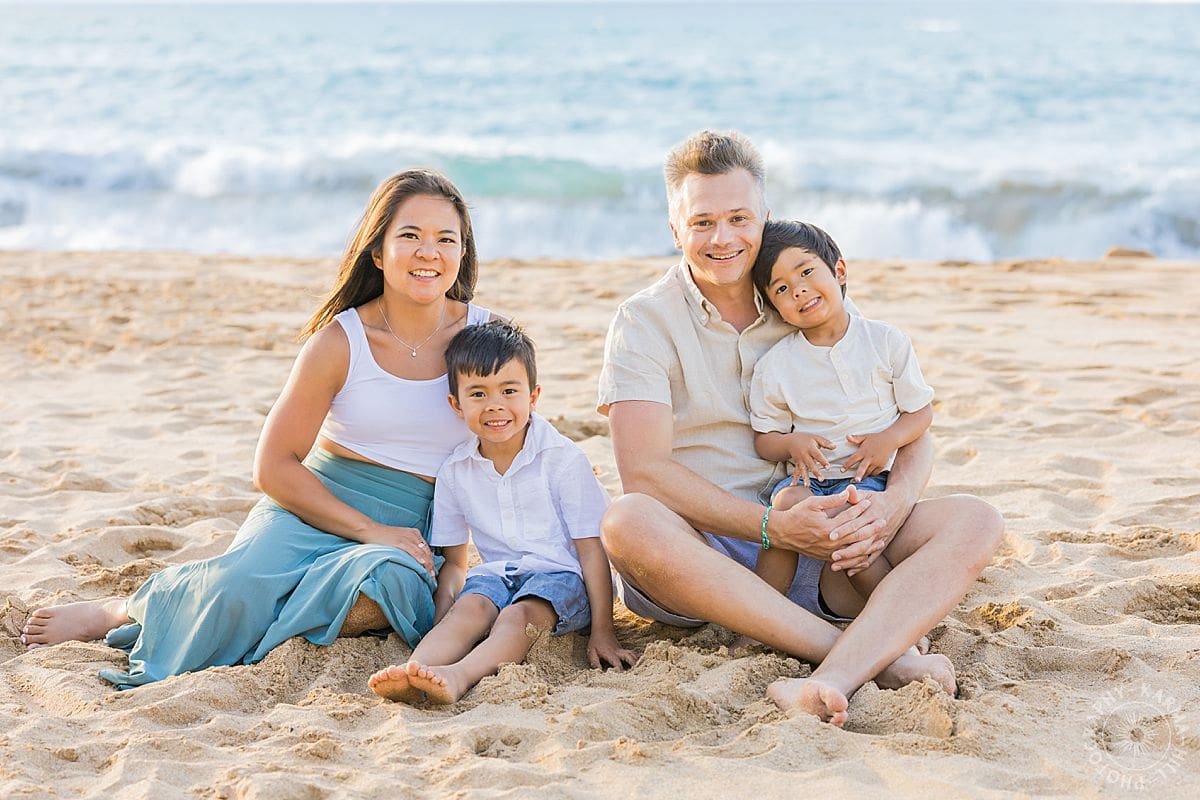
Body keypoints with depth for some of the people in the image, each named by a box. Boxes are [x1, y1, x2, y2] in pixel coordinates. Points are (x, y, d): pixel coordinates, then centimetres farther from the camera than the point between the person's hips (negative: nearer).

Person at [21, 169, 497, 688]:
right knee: (239, 585, -34)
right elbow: (273, 466, -7)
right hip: (316, 505, -1)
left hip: (415, 531, 2)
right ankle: (125, 609, 1)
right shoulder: (340, 341, -8)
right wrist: (371, 530, -15)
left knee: (390, 582, -36)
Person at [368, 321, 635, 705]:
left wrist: (602, 632, -11)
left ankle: (459, 676, -58)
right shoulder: (455, 470, 5)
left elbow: (591, 549, -7)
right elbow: (454, 561, 12)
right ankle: (414, 670, -53)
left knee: (520, 616, -33)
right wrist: (441, 619, -5)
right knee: (468, 608, -29)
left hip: (560, 573, -3)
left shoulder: (563, 458, -6)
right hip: (497, 572, 4)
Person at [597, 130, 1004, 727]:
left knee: (974, 523, -19)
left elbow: (911, 429, 9)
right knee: (629, 523, -36)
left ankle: (832, 680, -45)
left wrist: (895, 502, -15)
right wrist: (776, 527, -21)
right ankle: (879, 658, -36)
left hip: (821, 548, 3)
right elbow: (644, 473, -13)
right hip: (702, 553, -3)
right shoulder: (645, 322, -1)